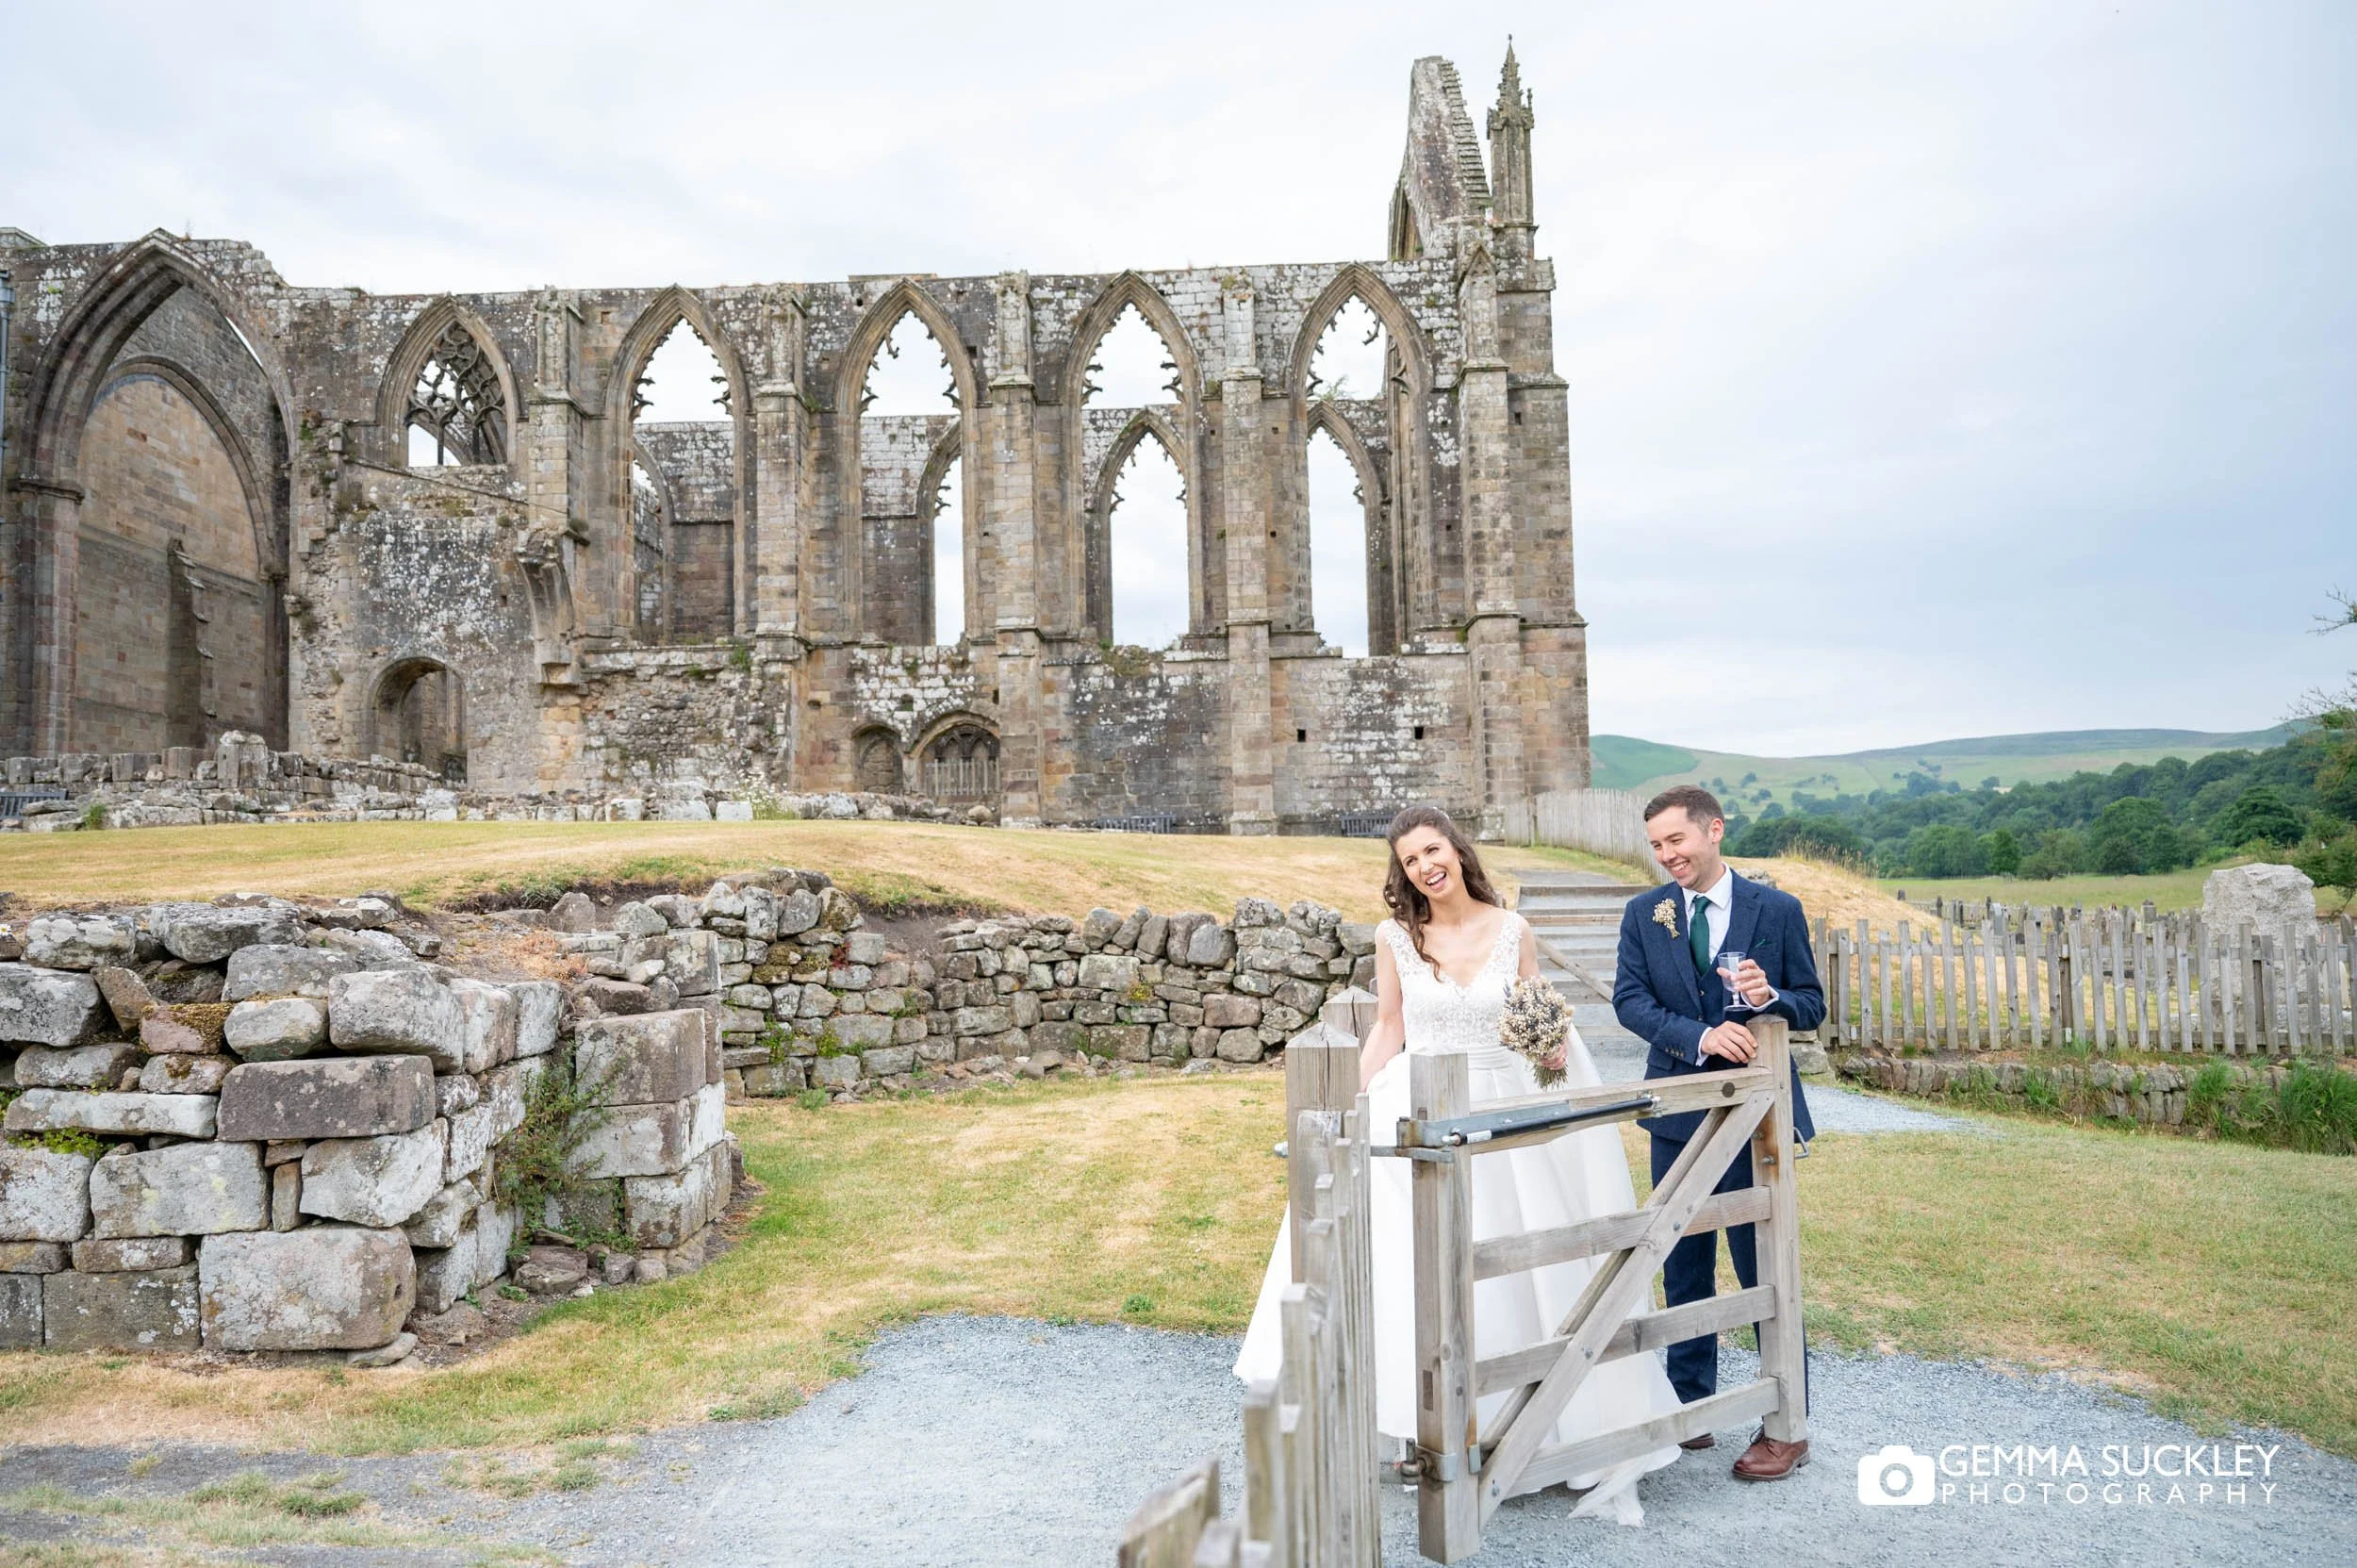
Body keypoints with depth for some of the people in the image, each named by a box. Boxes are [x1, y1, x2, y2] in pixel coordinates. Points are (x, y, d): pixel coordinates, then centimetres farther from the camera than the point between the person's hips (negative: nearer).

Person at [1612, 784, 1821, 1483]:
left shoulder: (1777, 909, -3)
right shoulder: (1643, 914, 2)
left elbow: (1812, 1005, 0)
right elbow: (1629, 1000, -8)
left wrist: (1770, 997, -22)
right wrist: (1701, 1035, -22)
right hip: (1678, 1116, 3)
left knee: (1765, 1269, 4)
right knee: (1685, 1271, 14)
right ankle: (1690, 1406, 28)